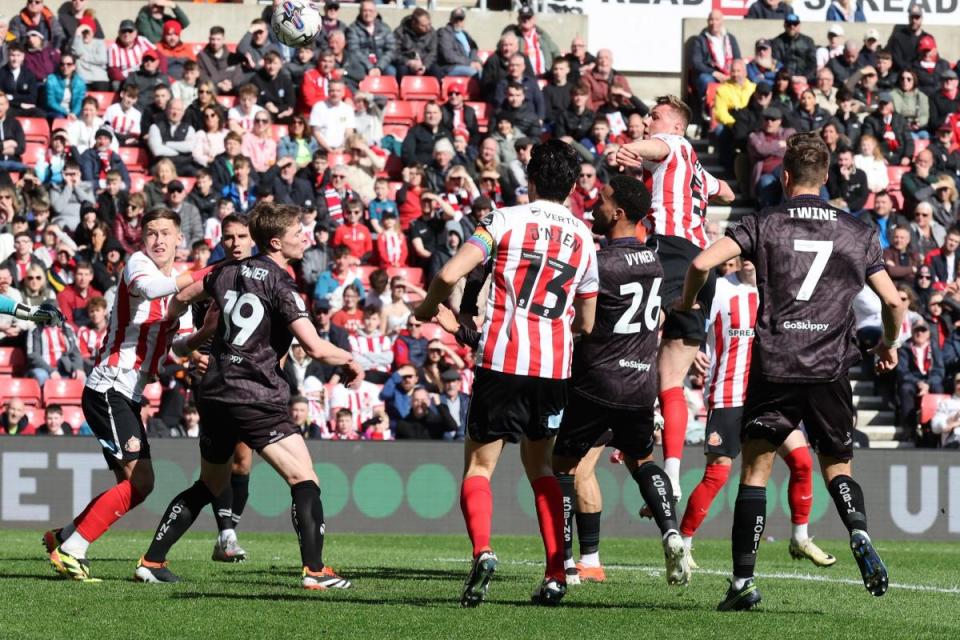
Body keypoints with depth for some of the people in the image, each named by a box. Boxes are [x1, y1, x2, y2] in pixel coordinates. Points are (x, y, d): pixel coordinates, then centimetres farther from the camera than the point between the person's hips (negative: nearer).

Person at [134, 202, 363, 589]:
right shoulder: (279, 284, -11)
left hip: (214, 394, 8)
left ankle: (151, 561, 20)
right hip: (257, 398, -8)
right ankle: (314, 571, -17)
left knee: (210, 486, 22)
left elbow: (184, 298, 29)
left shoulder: (231, 272, 11)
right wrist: (350, 361, 1)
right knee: (304, 480, -6)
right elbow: (315, 347, -19)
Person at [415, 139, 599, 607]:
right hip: (554, 367, 4)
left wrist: (429, 305, 8)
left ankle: (482, 550, -22)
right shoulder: (584, 238, 11)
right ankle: (555, 573, 8)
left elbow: (449, 274, -12)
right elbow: (586, 324, 16)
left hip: (501, 361, -4)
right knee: (540, 467, 19)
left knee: (479, 464, 4)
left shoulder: (506, 220, -2)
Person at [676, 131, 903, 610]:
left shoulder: (764, 225, 4)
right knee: (837, 466, 17)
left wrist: (686, 303, 12)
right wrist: (890, 345, 29)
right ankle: (860, 536, -12)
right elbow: (893, 301, 9)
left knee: (755, 468, 7)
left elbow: (703, 263, -9)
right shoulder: (857, 233, 9)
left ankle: (743, 579, 0)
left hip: (775, 368, -2)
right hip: (830, 369, 2)